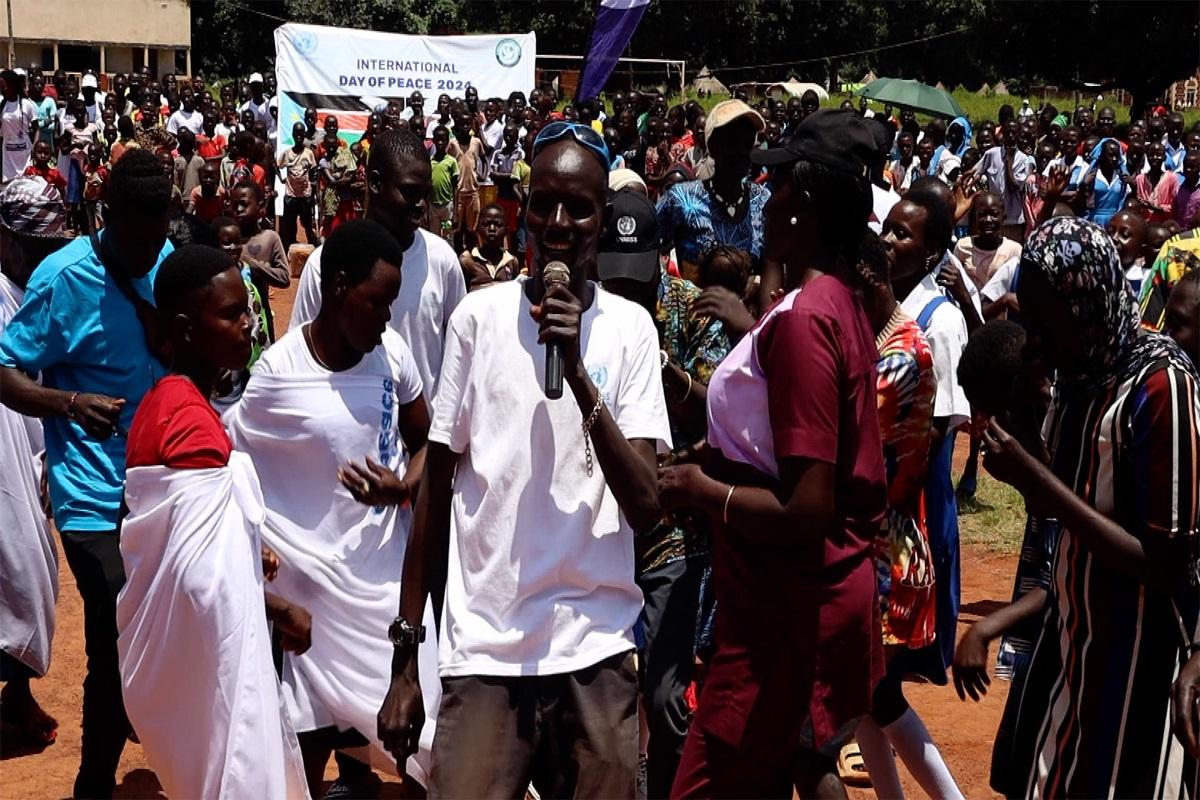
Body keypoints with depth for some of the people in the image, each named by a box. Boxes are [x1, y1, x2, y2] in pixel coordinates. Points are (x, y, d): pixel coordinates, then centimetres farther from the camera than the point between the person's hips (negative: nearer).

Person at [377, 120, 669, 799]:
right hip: (483, 648, 0)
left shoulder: (631, 329, 1)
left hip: (596, 652, 0)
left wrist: (579, 376, -18)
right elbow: (438, 488, 6)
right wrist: (406, 655, 6)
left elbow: (646, 509, -7)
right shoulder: (478, 318, 1)